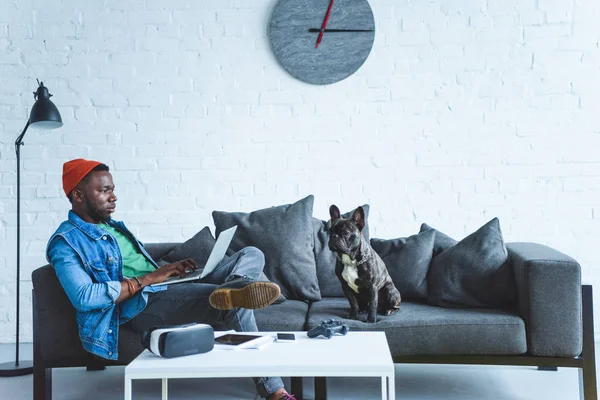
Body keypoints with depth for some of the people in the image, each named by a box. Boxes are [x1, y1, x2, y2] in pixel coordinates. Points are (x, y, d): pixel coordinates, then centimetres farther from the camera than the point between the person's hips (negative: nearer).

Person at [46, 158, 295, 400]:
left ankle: (232, 292, -37)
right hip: (139, 306, -10)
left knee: (252, 255, -6)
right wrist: (148, 279, -19)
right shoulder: (66, 242, -5)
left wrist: (172, 270, 4)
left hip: (170, 290, 10)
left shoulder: (114, 226, 24)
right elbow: (84, 298, -22)